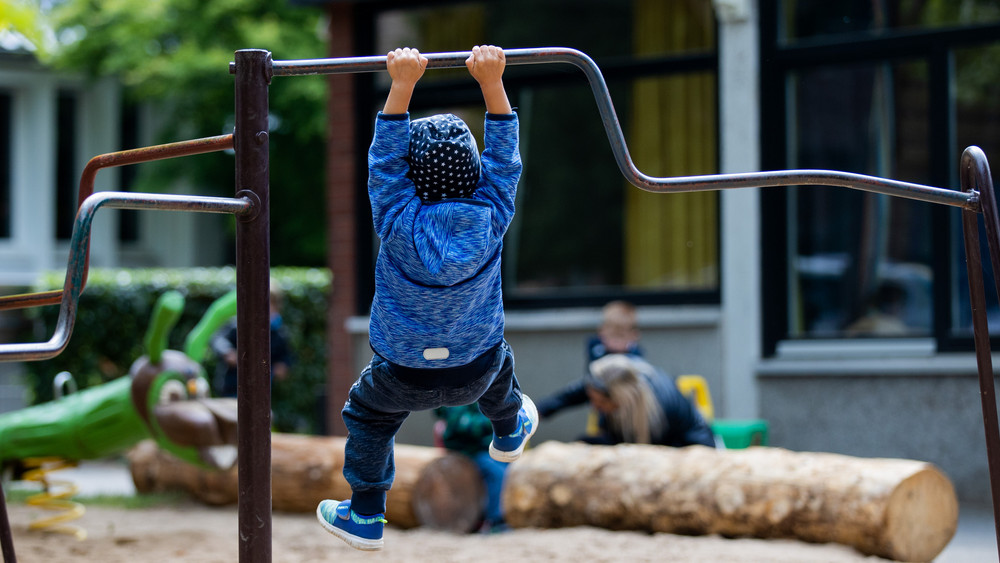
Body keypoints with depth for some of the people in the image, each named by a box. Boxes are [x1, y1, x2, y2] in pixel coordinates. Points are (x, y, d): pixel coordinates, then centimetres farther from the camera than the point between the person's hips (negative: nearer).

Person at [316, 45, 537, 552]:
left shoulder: (400, 223, -27)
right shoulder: (492, 219, -23)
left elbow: (385, 161, -22)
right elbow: (503, 156, -15)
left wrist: (402, 86, -25)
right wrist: (492, 82, -19)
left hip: (403, 375, -2)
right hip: (477, 367, 2)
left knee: (368, 418, 26)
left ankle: (365, 518, 33)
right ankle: (510, 431, 66)